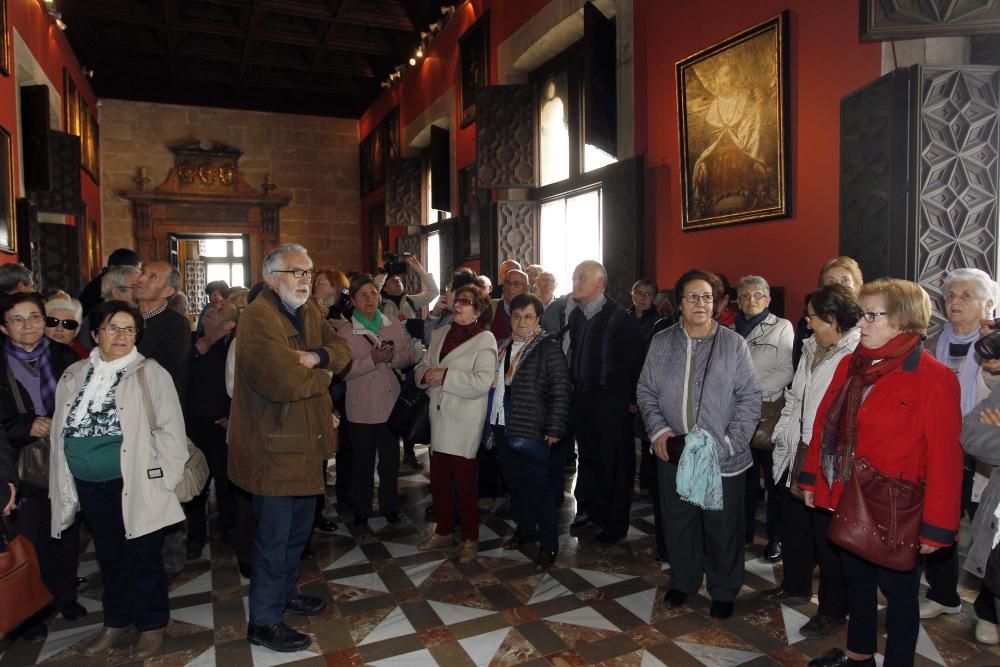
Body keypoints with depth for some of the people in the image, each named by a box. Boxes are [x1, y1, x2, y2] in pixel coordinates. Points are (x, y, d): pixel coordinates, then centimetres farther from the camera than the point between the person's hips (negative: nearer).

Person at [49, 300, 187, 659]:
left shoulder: (151, 374, -7)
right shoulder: (73, 375, 8)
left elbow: (170, 430, -10)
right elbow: (61, 430, 13)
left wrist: (160, 479, -14)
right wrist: (64, 484, 9)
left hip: (136, 484, -5)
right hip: (89, 486, 5)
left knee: (143, 557, 8)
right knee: (109, 556, 20)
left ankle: (152, 624, 26)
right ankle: (116, 620, 39)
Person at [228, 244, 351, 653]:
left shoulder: (308, 312, 9)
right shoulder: (259, 317, -21)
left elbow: (342, 351, 6)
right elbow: (282, 381, -32)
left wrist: (317, 357, -16)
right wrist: (322, 376, -12)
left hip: (305, 439, 9)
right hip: (274, 445, -9)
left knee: (299, 526, 23)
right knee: (275, 535, 3)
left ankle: (286, 592, 43)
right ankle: (263, 622, 20)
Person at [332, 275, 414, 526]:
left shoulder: (393, 325, 4)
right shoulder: (344, 330, -6)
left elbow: (408, 357, 3)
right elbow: (343, 371, -13)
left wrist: (391, 358, -16)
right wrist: (373, 359, -23)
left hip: (390, 404, 3)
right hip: (361, 407, -2)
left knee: (390, 459, 14)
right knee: (363, 462, 10)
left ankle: (389, 506, 31)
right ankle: (361, 509, 27)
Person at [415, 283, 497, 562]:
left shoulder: (485, 340, -7)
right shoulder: (439, 334, 14)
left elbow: (482, 382, -18)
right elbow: (421, 367, 15)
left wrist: (445, 376, -19)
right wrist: (426, 375, -8)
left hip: (465, 422, -6)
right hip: (439, 417, 6)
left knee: (464, 482, 3)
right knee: (439, 479, 13)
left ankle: (470, 539, 20)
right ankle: (443, 531, 32)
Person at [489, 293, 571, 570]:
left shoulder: (548, 346, -7)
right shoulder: (504, 346, 12)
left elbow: (561, 389, -12)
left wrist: (555, 429, -15)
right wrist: (490, 422, 11)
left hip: (532, 430, -6)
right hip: (503, 427, 6)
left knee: (539, 486, 1)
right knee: (515, 482, 15)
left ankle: (548, 544, 13)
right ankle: (525, 530, 33)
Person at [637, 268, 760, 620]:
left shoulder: (734, 344, -4)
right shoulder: (661, 342, 3)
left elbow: (750, 397, -4)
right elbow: (646, 391, 7)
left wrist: (731, 441, -13)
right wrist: (658, 430, -7)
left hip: (722, 458, -2)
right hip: (674, 454, 2)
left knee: (723, 527, 10)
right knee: (678, 522, 16)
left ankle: (724, 591, 33)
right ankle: (683, 581, 38)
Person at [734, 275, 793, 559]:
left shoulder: (781, 327, 2)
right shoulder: (731, 330, 13)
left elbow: (787, 371, -7)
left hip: (769, 410, -3)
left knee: (774, 479, 2)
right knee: (745, 475, 12)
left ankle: (775, 536, 14)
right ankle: (744, 529, 25)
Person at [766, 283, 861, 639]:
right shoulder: (811, 348, 10)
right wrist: (782, 437, 12)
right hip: (798, 456, 8)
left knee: (828, 536, 7)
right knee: (793, 523, 21)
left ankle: (833, 609, 26)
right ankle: (796, 583, 44)